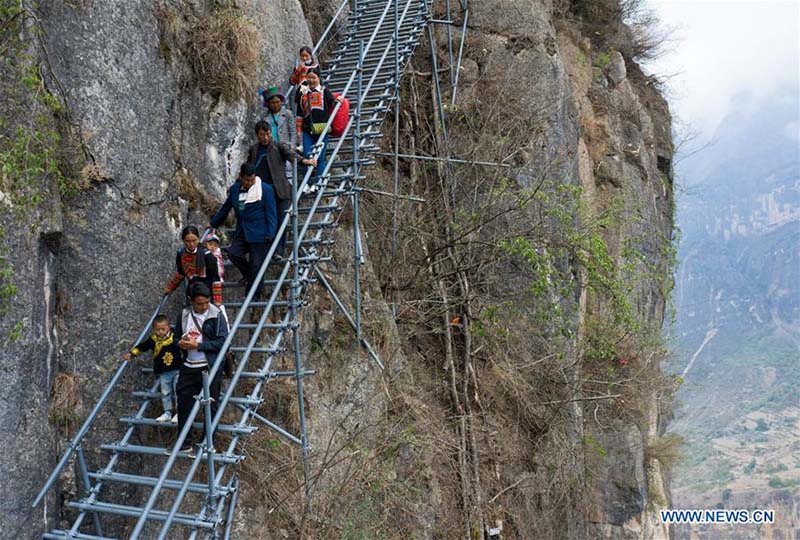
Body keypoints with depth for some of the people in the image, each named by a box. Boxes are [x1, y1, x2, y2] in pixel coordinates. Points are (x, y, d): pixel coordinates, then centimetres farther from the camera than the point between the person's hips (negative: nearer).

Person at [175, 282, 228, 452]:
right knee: (183, 404, 8)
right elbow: (176, 336, 19)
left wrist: (197, 345, -18)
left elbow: (222, 342, -14)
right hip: (188, 367, 4)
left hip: (210, 368, -4)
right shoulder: (184, 315, 5)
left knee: (211, 406, 5)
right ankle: (185, 442, 22)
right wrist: (180, 343, -5)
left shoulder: (216, 316, -9)